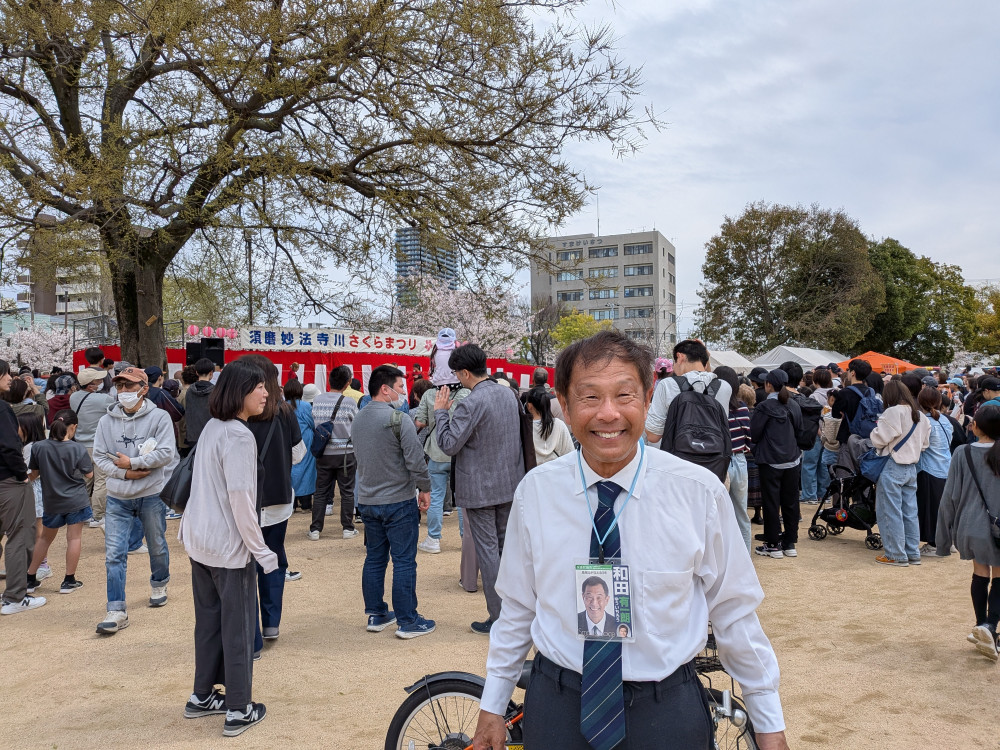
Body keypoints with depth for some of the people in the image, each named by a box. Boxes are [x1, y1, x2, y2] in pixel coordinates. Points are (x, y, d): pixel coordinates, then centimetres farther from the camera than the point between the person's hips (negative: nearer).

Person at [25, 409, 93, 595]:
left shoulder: (38, 447, -8)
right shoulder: (77, 449, -14)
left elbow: (34, 474, 2)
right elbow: (89, 474, -6)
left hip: (51, 501, 3)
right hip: (76, 500, -3)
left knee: (45, 538, 19)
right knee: (74, 538, 4)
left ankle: (30, 578, 25)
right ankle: (69, 581, 7)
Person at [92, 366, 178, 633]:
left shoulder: (159, 417, -9)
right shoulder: (107, 421, 0)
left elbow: (166, 453, -16)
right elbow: (99, 457, 0)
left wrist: (132, 462, -15)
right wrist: (125, 473, -14)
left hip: (152, 495, -2)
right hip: (118, 498, 2)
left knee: (157, 546, 17)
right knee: (114, 554, -5)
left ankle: (159, 585, 45)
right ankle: (116, 611, 0)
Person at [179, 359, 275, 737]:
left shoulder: (211, 427, 6)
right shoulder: (238, 436, -21)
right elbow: (240, 499, -24)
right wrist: (261, 550, -17)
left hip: (200, 539, 9)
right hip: (230, 546, -9)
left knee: (209, 620, 19)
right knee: (238, 626, 3)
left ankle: (202, 696, 31)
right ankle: (238, 710, 13)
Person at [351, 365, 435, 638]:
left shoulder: (358, 419, 9)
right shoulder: (398, 419, -16)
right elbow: (415, 459, -18)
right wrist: (424, 488, -6)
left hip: (367, 500, 8)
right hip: (399, 500, -7)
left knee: (374, 559, 15)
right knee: (404, 561, 0)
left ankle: (376, 615, 23)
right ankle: (407, 621, 5)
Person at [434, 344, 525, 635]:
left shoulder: (471, 404, -21)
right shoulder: (509, 393, 3)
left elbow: (449, 444, -18)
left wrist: (440, 412, -8)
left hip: (480, 489, -7)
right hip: (510, 483, 7)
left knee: (487, 549, 1)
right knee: (506, 545, 17)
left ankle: (497, 618, 7)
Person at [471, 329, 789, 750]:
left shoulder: (700, 491, -13)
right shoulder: (535, 491, -8)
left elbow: (733, 612, -3)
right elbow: (517, 608, 2)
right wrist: (492, 707, 9)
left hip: (667, 711, -1)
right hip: (556, 705, 1)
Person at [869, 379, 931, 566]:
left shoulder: (893, 412, -15)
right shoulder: (921, 417, 10)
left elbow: (879, 439, -15)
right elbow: (924, 444, 16)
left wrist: (876, 429, 4)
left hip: (892, 468, -8)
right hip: (911, 467, 8)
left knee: (890, 512, 1)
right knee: (910, 512, 13)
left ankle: (896, 555, 5)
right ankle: (913, 553, 19)